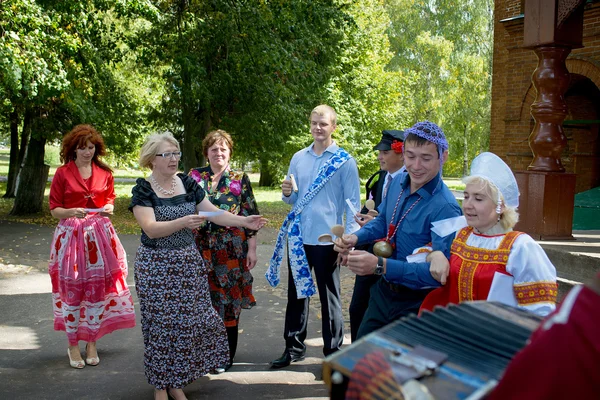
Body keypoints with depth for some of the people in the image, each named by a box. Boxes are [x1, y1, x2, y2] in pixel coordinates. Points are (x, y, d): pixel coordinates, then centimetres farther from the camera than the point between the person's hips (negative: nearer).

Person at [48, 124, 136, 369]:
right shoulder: (62, 174, -2)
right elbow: (54, 209, 0)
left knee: (98, 289, 4)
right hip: (71, 236, -2)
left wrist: (109, 209, -8)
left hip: (100, 235, 2)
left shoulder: (104, 173, 5)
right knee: (72, 290, 1)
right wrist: (72, 212, -20)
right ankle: (73, 345, 17)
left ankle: (91, 344, 18)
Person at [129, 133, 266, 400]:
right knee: (161, 325, 2)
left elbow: (215, 213, 3)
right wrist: (183, 222, -34)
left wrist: (245, 222, -10)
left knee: (188, 322, 5)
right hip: (157, 267, -4)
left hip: (188, 263, 4)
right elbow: (151, 228, -20)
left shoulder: (188, 183, 5)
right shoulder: (143, 189, -8)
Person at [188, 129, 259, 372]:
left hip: (231, 249, -1)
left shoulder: (240, 179, 2)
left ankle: (226, 355, 17)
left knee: (229, 299, 3)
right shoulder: (194, 176, 6)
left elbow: (250, 215, 2)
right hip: (200, 248, 2)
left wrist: (252, 249, -2)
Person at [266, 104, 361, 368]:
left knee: (329, 297, 7)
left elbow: (352, 203, -6)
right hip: (299, 236, 5)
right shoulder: (298, 158, 9)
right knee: (297, 292, 14)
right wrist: (287, 193, -8)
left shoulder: (344, 161, -5)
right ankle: (294, 347, 28)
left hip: (327, 238, -4)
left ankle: (333, 351, 21)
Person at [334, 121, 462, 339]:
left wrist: (381, 266, -39)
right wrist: (355, 237, -5)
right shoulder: (397, 184, -3)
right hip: (383, 291, 7)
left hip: (416, 305, -7)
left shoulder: (445, 208, -27)